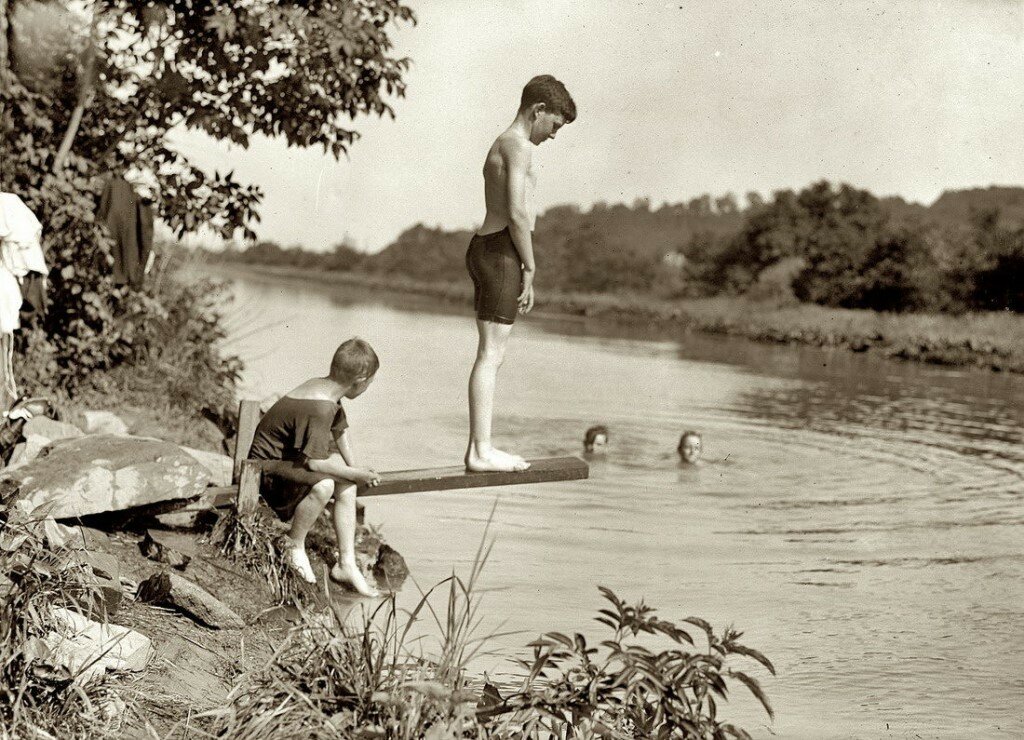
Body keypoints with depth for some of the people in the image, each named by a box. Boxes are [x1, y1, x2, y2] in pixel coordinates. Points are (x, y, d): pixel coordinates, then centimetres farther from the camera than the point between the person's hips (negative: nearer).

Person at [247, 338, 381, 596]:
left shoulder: (320, 386, 1)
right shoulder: (320, 409, -30)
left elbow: (341, 431, 15)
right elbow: (314, 462, -29)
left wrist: (354, 468, 3)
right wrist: (356, 474, -16)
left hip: (288, 458, 11)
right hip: (268, 469, -11)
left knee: (346, 482, 2)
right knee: (323, 484, -33)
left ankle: (346, 563, 6)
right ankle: (294, 547, -9)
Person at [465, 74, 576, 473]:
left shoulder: (501, 145, 22)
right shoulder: (519, 145, -9)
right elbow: (518, 213, -18)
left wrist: (522, 270, 16)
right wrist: (530, 268, -12)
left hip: (486, 249, 10)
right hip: (502, 253, -10)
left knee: (490, 354, 10)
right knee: (491, 355, -10)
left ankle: (479, 447, 12)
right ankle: (481, 451, -9)